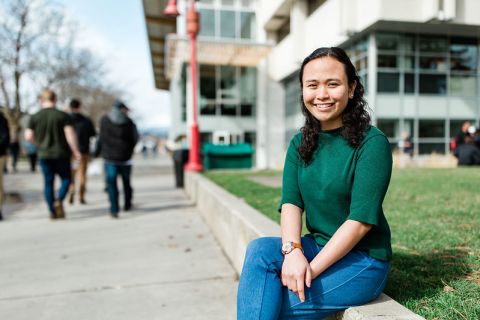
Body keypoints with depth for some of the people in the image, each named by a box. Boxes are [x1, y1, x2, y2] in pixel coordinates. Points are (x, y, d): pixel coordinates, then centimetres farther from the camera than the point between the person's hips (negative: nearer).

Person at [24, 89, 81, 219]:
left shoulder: (34, 117, 1)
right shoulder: (63, 115, -6)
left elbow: (28, 137, -1)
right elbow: (70, 134, -13)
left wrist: (39, 142, 18)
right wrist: (75, 151, -7)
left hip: (44, 155, 3)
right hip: (61, 154, -2)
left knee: (48, 182, 10)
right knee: (66, 178, 12)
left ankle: (52, 211, 11)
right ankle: (59, 200, -12)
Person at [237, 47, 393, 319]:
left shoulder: (372, 143, -13)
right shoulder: (300, 144, 5)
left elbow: (361, 220, -19)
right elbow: (291, 202, -5)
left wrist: (312, 269, -22)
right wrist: (292, 250, -24)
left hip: (364, 259, -5)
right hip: (318, 246, 5)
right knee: (260, 250, -25)